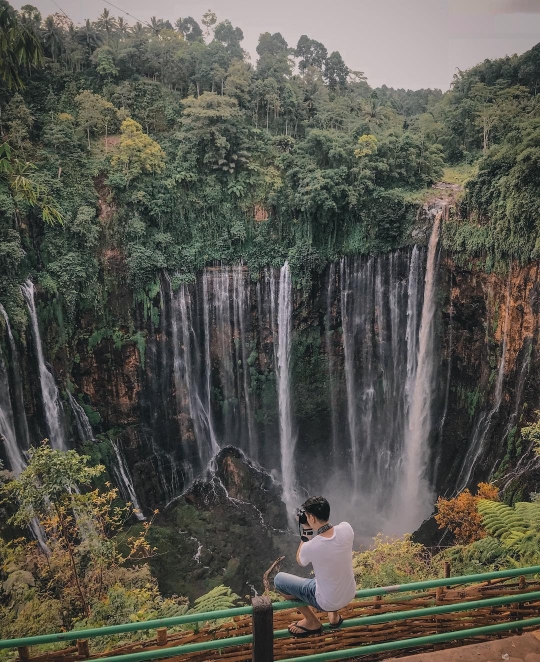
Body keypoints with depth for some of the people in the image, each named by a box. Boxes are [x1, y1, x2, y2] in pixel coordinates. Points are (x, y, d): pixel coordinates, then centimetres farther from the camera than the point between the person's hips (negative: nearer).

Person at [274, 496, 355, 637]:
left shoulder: (310, 547, -30)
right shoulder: (346, 528, -20)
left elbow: (300, 561, -6)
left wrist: (305, 534, -5)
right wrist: (315, 530, -1)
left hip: (326, 602, -5)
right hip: (349, 594, 5)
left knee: (279, 579, 9)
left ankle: (312, 622, 19)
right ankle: (335, 615, 35)